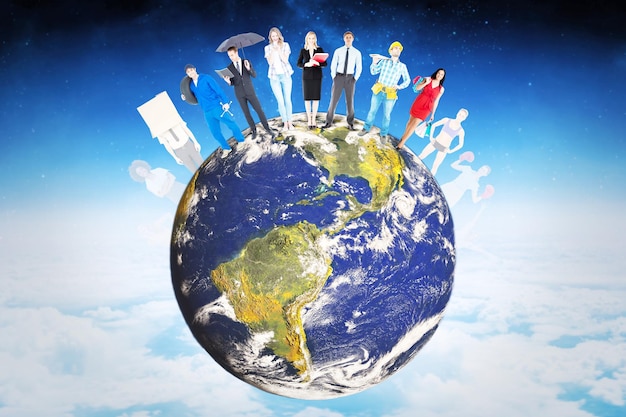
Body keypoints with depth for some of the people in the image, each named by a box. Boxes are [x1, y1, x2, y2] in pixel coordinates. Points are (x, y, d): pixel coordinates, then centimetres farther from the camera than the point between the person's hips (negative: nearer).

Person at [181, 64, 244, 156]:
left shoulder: (205, 78, -5)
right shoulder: (191, 85, 9)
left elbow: (218, 90, -10)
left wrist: (225, 102, -19)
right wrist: (186, 97, 5)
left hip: (217, 107, -5)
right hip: (207, 112, 5)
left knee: (231, 124, 2)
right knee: (215, 132, 7)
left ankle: (242, 142, 19)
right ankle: (226, 148, 23)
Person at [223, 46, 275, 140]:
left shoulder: (247, 62, -1)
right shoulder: (229, 68, -1)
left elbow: (254, 75, -5)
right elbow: (232, 82, 2)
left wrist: (248, 68, -23)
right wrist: (229, 81, -22)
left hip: (250, 91, -1)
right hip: (240, 94, 1)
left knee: (259, 110, -2)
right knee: (246, 113, 6)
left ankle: (268, 128, 9)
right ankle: (253, 130, 19)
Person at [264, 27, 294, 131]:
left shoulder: (285, 45, 3)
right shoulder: (268, 48, 4)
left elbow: (285, 60, -10)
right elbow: (270, 62, -7)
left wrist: (278, 49, -17)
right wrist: (273, 50, -15)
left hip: (285, 75, 0)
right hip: (274, 77, 0)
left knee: (288, 99, 0)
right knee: (280, 101, -1)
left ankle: (289, 122, 10)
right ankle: (285, 123, 7)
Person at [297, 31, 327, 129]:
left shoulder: (319, 49, 4)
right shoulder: (303, 50, 6)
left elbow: (325, 63, 1)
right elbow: (298, 64, 2)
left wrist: (317, 63, -20)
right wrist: (306, 64, -17)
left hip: (317, 76, 0)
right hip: (306, 76, 0)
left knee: (316, 97, -1)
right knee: (307, 98, 0)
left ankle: (314, 119, 8)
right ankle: (309, 119, 8)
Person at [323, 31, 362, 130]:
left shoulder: (357, 52, 3)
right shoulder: (338, 51, 2)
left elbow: (359, 67, 7)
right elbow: (333, 65, 6)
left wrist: (355, 79, -1)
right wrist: (334, 77, -2)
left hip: (350, 78, 0)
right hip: (339, 77, 0)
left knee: (350, 101, 5)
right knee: (333, 100, 0)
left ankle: (350, 123, 15)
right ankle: (329, 122, 9)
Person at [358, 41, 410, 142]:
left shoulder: (402, 66, -1)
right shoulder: (384, 61, -1)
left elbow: (407, 80, 4)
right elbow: (373, 72, 3)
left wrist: (399, 86, -13)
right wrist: (374, 63, -15)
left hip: (390, 94, 0)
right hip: (378, 91, 0)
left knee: (386, 115, 9)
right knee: (372, 110, 11)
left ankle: (383, 133, 23)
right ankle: (366, 128, 27)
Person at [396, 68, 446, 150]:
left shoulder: (441, 89, 2)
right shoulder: (428, 79, 2)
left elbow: (436, 101, 6)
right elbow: (417, 88, -3)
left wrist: (433, 114, 6)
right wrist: (426, 83, -17)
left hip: (426, 108, -1)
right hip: (418, 103, 1)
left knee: (414, 125, -6)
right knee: (411, 121, 12)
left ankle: (401, 143, -2)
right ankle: (403, 137, 32)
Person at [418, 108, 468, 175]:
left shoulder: (461, 131, -6)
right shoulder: (447, 120, -3)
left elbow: (461, 144, 3)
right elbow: (434, 125, 4)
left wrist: (451, 151, -7)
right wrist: (431, 136, -5)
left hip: (443, 148, -2)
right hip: (435, 142, 2)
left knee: (435, 167, 3)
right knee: (420, 157, 5)